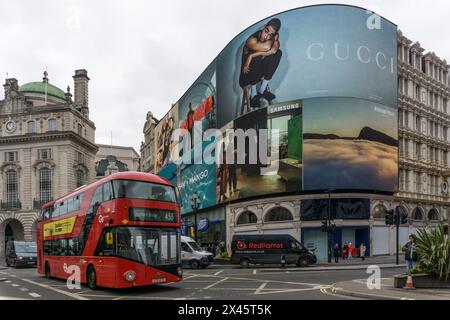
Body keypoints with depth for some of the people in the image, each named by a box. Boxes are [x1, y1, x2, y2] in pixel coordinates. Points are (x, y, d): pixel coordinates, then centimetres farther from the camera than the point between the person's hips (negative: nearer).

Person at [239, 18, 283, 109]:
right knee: (257, 59, -36)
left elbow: (274, 49, -32)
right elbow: (266, 48, -42)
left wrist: (252, 55, -37)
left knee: (278, 53, -20)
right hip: (248, 74, -5)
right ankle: (253, 92, -15)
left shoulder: (274, 37, -11)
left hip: (262, 70, 5)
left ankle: (262, 89, -14)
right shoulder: (252, 40, -26)